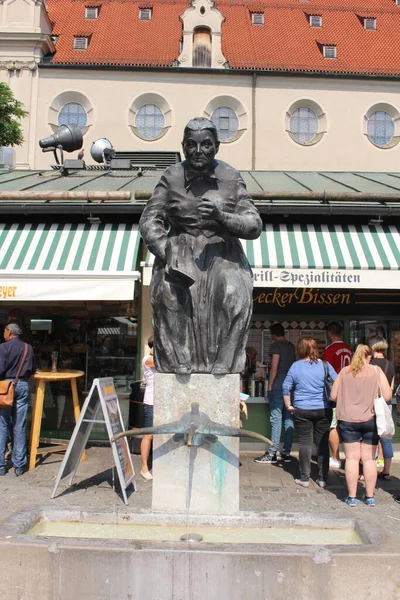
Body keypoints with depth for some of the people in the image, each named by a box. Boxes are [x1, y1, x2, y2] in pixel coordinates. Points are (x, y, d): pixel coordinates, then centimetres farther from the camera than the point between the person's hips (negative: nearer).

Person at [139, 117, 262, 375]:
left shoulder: (231, 179, 3)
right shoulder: (172, 177, 4)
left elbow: (254, 226, -1)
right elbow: (149, 221, 0)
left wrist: (221, 216, -19)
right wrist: (168, 255, -16)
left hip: (222, 253, 0)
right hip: (180, 253, 0)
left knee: (235, 294, -27)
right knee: (170, 293, -28)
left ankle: (221, 366, -18)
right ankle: (180, 364, -20)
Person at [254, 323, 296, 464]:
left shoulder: (276, 345, -8)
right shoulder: (292, 346, 13)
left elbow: (274, 368, -14)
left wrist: (269, 386, -9)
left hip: (278, 387, -7)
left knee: (276, 420, -6)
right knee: (288, 419, 8)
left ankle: (272, 454, -2)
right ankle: (287, 453, 13)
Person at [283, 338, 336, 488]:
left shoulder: (295, 366, 0)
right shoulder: (325, 365, -2)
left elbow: (286, 387, 1)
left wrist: (288, 405, 8)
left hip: (302, 410, -1)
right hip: (323, 410, 1)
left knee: (305, 443, 5)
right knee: (322, 443, 10)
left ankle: (304, 478, 9)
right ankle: (323, 479, 15)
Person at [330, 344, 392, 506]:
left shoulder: (344, 372, 1)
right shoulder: (377, 371, -2)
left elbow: (333, 396, 3)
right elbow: (387, 397, -5)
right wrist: (372, 398, 14)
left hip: (347, 420, 0)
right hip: (370, 420, 0)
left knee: (352, 458, 5)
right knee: (369, 458, 9)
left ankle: (351, 497, 8)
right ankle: (370, 497, 15)